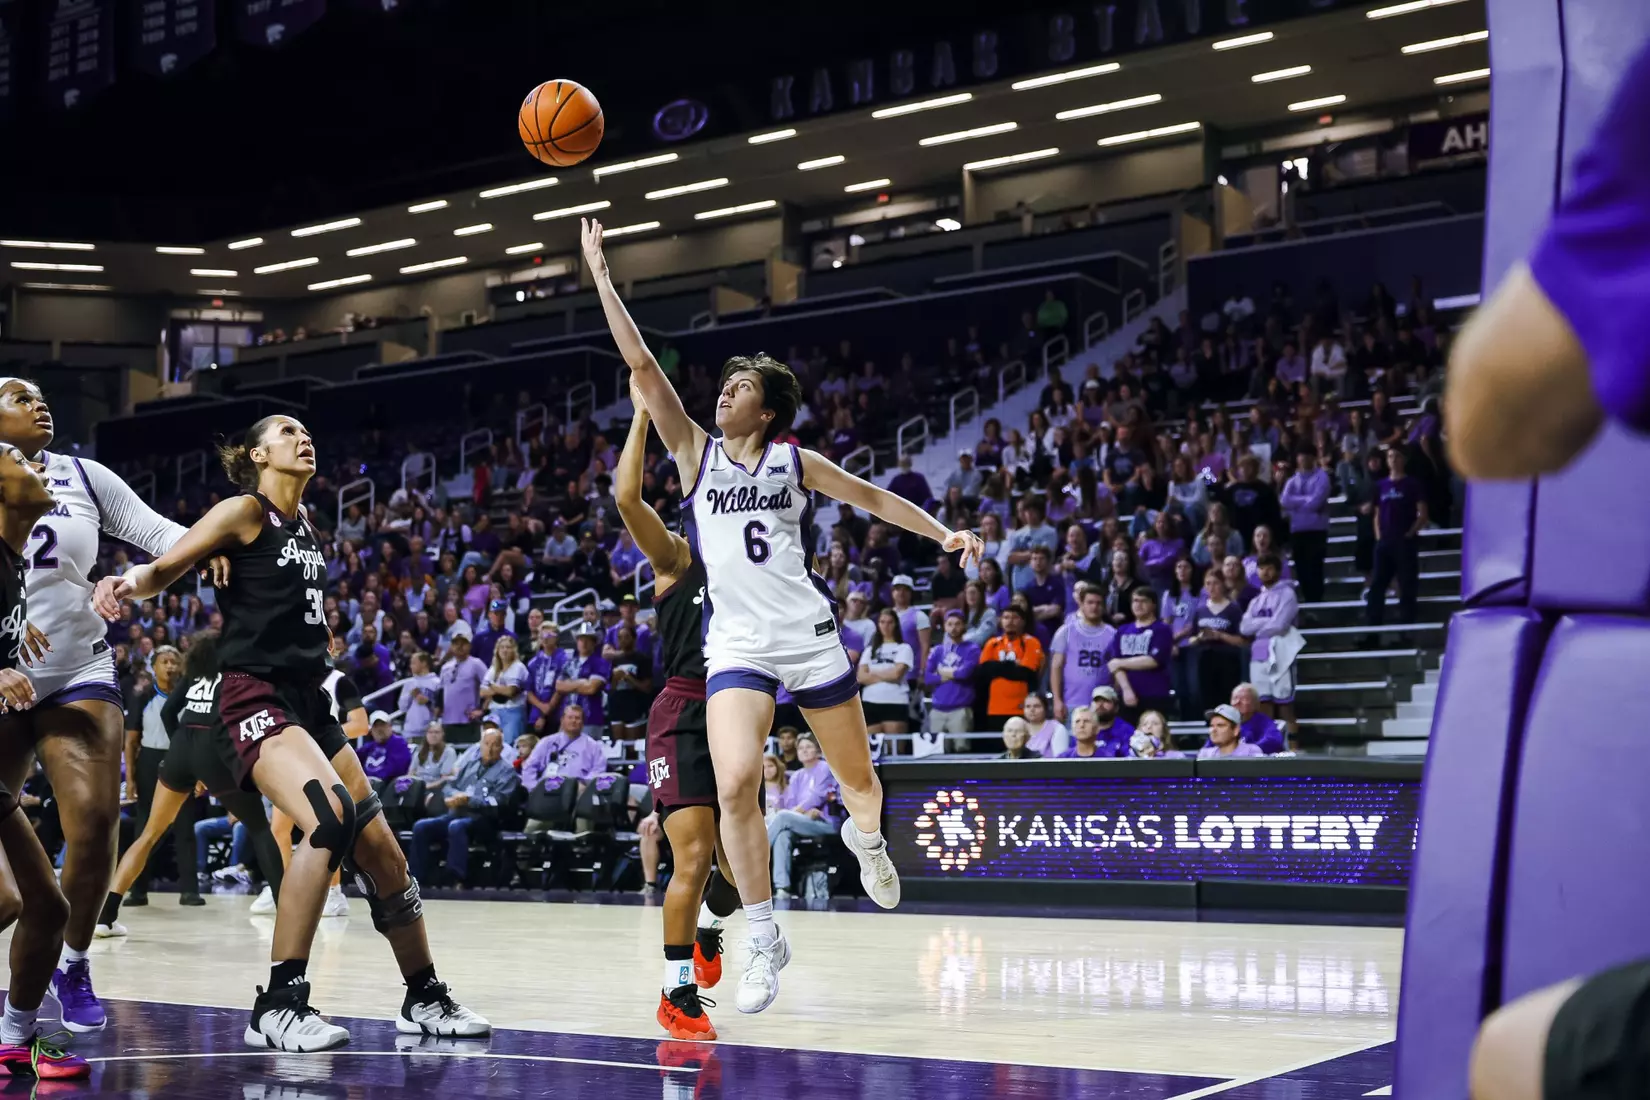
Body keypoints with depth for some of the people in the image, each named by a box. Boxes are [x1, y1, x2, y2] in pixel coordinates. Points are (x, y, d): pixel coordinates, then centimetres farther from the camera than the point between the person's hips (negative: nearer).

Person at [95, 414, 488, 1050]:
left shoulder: (302, 520, 17)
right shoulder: (244, 512, -3)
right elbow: (163, 571, -13)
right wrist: (129, 583, -30)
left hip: (310, 698, 8)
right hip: (257, 697, -8)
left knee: (382, 851, 7)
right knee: (331, 816, -30)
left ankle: (424, 999, 24)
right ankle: (278, 1008, -26)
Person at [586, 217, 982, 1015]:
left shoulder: (796, 463, 5)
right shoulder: (696, 453, 4)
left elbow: (873, 499, 14)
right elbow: (641, 365, -1)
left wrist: (944, 534, 3)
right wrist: (600, 274, -5)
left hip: (811, 638, 1)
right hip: (736, 644, -1)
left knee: (857, 780, 12)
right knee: (735, 785, -21)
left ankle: (864, 838, 51)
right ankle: (766, 941, -8)